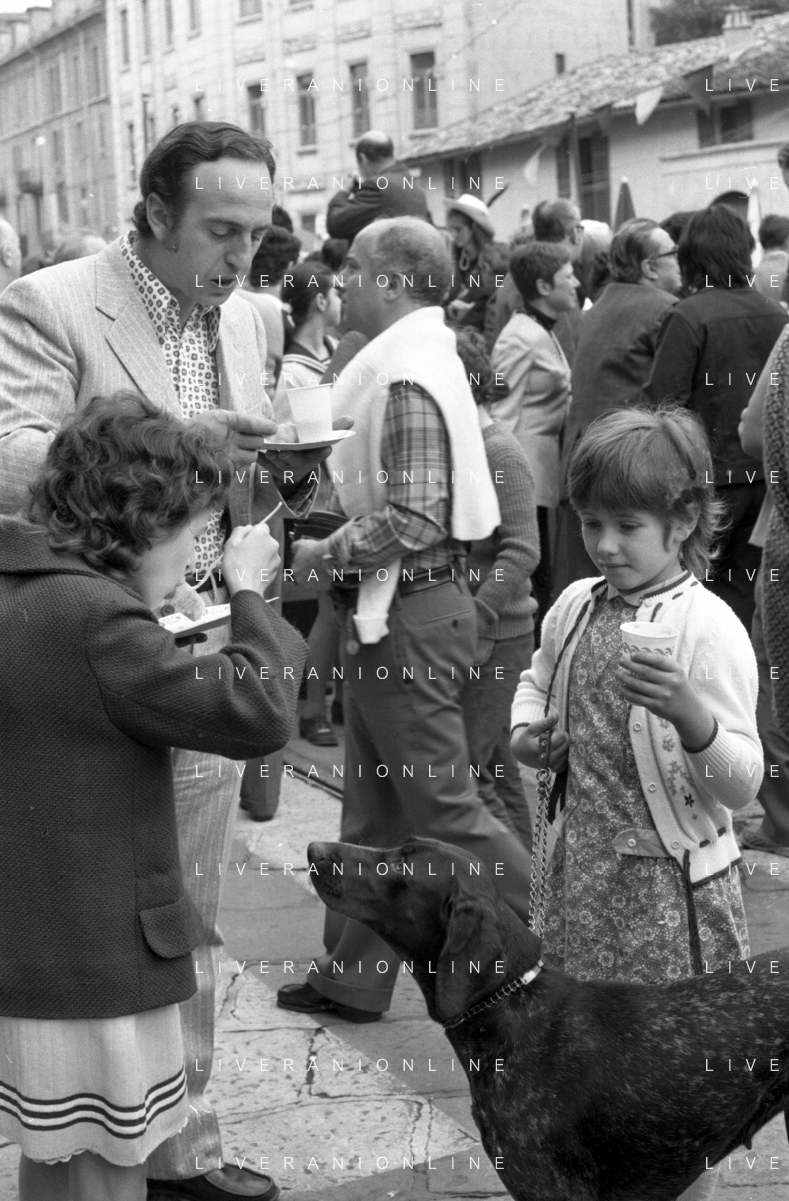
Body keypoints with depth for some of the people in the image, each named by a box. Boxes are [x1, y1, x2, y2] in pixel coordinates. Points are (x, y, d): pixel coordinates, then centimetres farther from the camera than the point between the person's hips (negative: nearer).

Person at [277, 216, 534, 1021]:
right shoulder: (407, 360, 10)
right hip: (385, 613, 10)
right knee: (373, 810, 16)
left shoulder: (408, 378, -20)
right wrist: (335, 543, 7)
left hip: (407, 615, -10)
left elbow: (412, 521, -26)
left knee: (443, 807, -1)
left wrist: (325, 554, -15)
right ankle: (353, 976, 27)